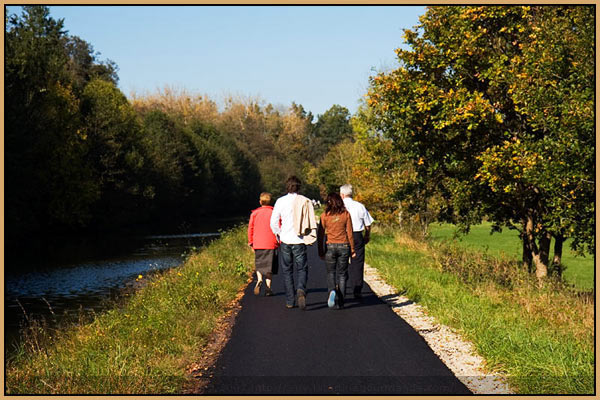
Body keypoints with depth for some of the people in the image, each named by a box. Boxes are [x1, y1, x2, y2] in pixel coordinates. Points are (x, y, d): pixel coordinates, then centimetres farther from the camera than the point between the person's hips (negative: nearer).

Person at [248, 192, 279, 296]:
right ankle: (268, 287, 0)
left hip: (258, 243, 1)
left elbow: (250, 228, 4)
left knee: (259, 264, 14)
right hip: (271, 244, -1)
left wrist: (250, 242, 13)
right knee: (269, 265, 6)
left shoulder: (254, 213, 2)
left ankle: (259, 280, -12)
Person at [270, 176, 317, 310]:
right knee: (302, 269, 9)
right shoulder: (305, 201, -3)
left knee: (287, 270, 11)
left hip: (285, 241, 1)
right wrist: (311, 237, 9)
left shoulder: (280, 201, -2)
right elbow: (313, 222, -3)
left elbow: (273, 222, -1)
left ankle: (289, 301, 11)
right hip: (299, 241, -1)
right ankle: (301, 290, -20)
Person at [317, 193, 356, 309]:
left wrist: (321, 251, 7)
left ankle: (332, 291, -17)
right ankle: (340, 302, 8)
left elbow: (320, 234, -1)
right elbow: (349, 233, -1)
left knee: (330, 273, 13)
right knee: (342, 274, 9)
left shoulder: (325, 215, -3)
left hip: (330, 247, -1)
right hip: (344, 246, 1)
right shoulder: (346, 214, -2)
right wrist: (352, 249, 7)